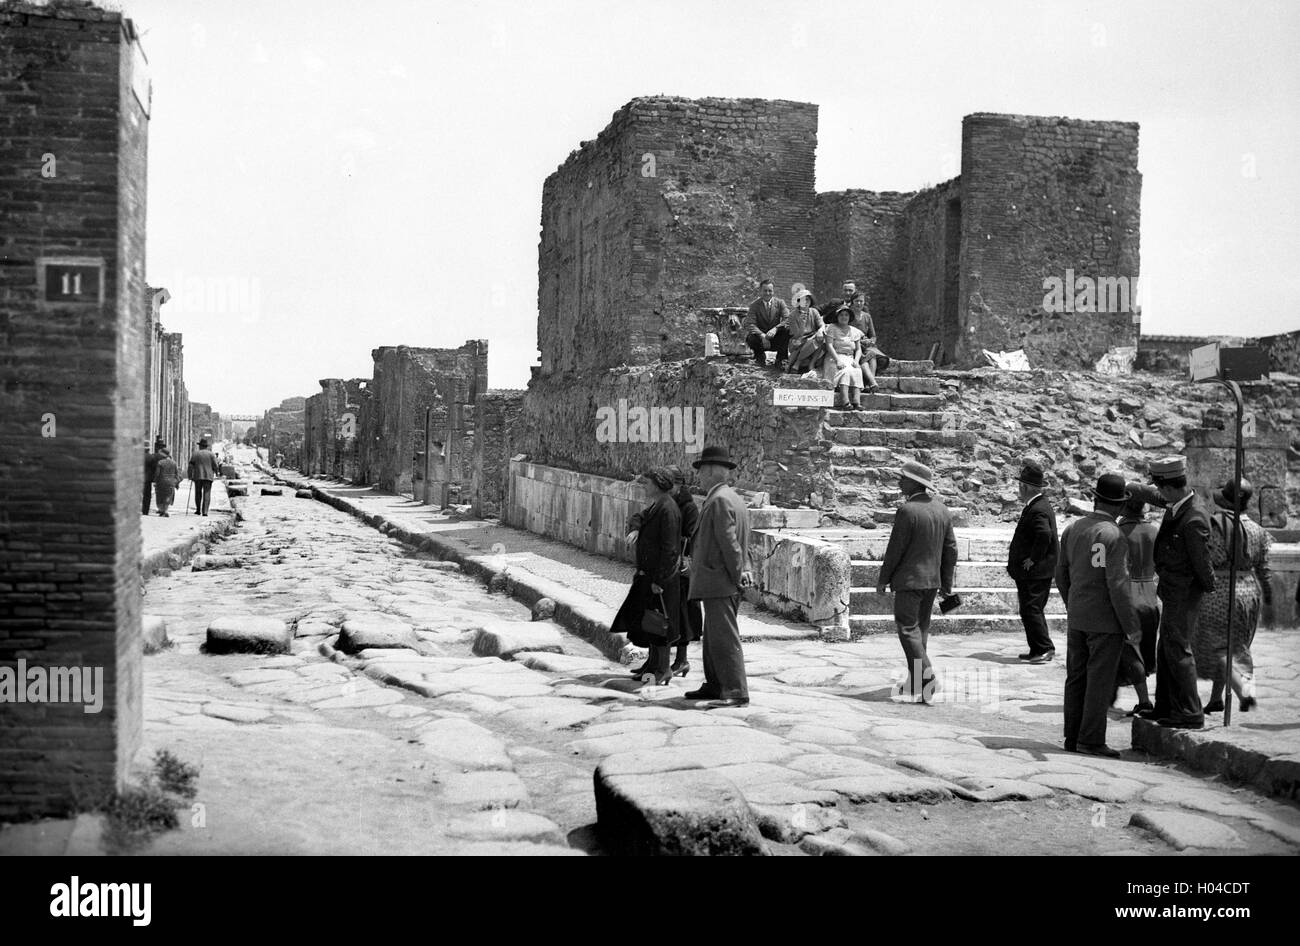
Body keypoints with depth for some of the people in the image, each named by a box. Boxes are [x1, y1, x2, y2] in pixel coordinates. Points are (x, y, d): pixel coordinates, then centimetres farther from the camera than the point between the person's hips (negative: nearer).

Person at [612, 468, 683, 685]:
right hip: (647, 574, 10)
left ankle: (663, 669, 5)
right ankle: (653, 663, 24)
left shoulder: (668, 509, -18)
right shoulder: (654, 507, 13)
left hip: (661, 576, -10)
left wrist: (659, 580, -21)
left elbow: (669, 549, -21)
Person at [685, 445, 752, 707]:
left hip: (719, 582, -11)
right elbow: (740, 542, 18)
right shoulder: (734, 499, 17)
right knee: (713, 637, 18)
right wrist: (743, 570, 11)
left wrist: (738, 574, -14)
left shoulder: (719, 501, -16)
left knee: (725, 638, -10)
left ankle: (737, 693, -11)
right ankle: (715, 686, 27)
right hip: (722, 584, 11)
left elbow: (729, 542, -19)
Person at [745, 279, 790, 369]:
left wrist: (775, 329, -32)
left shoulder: (780, 303, 1)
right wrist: (762, 335, -33)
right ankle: (760, 357, 2)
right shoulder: (754, 305, -3)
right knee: (750, 338, -33)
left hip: (777, 340, 0)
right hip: (761, 339, 0)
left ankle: (781, 359, -10)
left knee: (788, 330, -29)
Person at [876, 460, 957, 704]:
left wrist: (883, 579, -5)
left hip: (909, 580, -8)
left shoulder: (907, 510, -16)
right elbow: (950, 549, 10)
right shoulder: (942, 510, 7)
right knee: (921, 629, 15)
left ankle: (926, 680, -16)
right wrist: (946, 583, 16)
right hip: (932, 580, 8)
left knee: (908, 630, -4)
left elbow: (895, 548, -15)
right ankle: (915, 684, 20)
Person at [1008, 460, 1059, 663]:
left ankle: (1045, 648, -5)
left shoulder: (1038, 509, -19)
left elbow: (1044, 535, -35)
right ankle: (1038, 650, 20)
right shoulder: (1041, 504, 13)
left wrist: (1033, 559, -24)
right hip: (1038, 571, 11)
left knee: (1030, 610, -7)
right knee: (1032, 610, 15)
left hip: (1034, 572, -11)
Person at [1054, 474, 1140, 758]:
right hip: (1106, 620, -7)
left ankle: (1073, 737, 15)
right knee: (1099, 680, -2)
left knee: (1076, 678, 10)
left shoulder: (1072, 529, 6)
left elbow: (1061, 575, 12)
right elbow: (1117, 585, -19)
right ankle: (1091, 740, 0)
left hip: (1077, 617, 7)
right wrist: (1132, 627, -12)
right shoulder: (1114, 536, -16)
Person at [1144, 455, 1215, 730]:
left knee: (1178, 651, -4)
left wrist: (1211, 589, -7)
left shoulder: (1194, 520, -25)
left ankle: (1190, 713, 4)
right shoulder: (1176, 508, 3)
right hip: (1173, 593, 10)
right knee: (1165, 651, 16)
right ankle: (1166, 707, 26)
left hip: (1184, 594, -10)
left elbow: (1202, 563, -18)